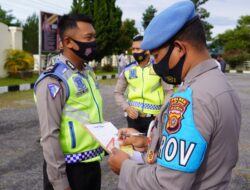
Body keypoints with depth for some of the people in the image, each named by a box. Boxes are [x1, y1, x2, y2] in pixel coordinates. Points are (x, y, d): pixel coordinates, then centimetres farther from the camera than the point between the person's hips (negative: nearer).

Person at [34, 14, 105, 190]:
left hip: (93, 162, 8)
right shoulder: (54, 79, -19)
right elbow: (49, 135, -20)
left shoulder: (88, 72, 7)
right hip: (70, 168, -8)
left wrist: (104, 143, 15)